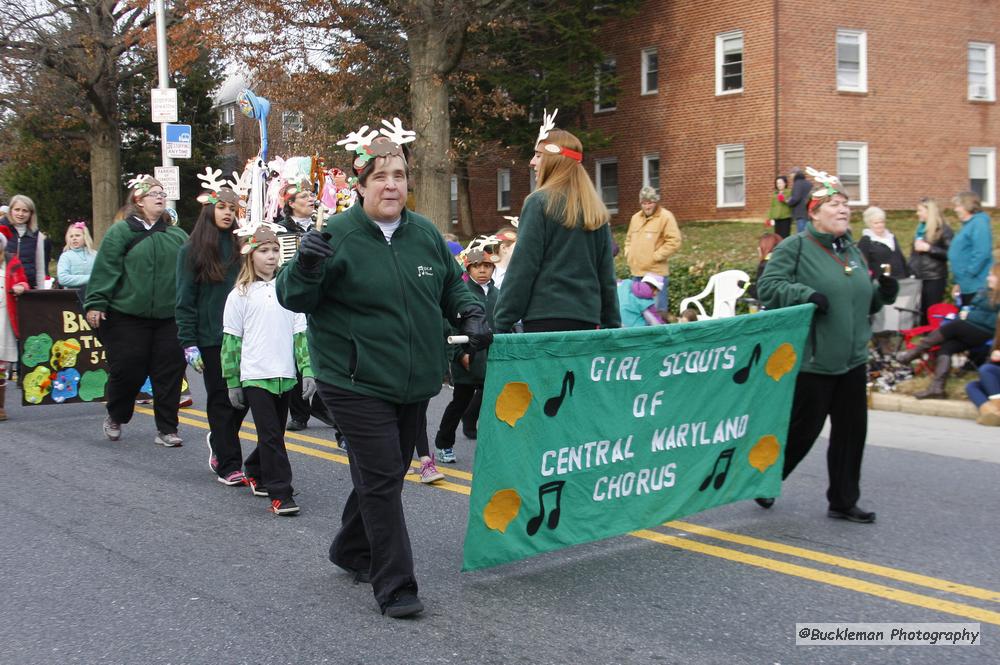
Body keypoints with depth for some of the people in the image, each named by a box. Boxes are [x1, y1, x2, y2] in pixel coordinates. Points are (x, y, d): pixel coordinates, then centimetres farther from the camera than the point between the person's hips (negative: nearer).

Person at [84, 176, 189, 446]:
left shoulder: (178, 235, 10)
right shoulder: (122, 231, -3)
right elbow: (105, 269, -8)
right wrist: (96, 303, -13)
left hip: (168, 318, 4)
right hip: (127, 316, -4)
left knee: (170, 372, 2)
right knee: (127, 370, 2)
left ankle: (166, 430, 13)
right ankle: (115, 418, 29)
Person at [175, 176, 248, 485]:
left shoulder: (240, 246, 8)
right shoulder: (191, 250, 0)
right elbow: (185, 301, -2)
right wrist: (188, 343, -8)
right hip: (210, 339, -3)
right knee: (221, 399, 1)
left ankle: (219, 440, 31)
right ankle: (229, 466, 9)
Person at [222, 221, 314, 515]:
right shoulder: (240, 295, -1)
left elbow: (301, 333, 7)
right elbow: (231, 340, 1)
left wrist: (308, 370, -2)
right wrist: (232, 383, -1)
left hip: (285, 376, 4)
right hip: (255, 377, -4)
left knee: (273, 433, 15)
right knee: (271, 436, -7)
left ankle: (255, 474, 37)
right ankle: (280, 494, -5)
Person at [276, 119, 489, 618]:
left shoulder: (425, 233, 5)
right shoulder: (337, 235, -11)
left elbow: (453, 284, 20)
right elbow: (293, 298, -9)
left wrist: (470, 315, 2)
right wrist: (305, 267, -29)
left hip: (413, 383, 6)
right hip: (356, 383, -6)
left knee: (386, 473, 19)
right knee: (382, 479, -8)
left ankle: (352, 551, 41)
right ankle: (395, 587, 1)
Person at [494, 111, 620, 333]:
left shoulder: (540, 203, -6)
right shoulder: (596, 209, 12)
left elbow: (522, 269, -9)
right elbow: (607, 274, 14)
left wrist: (502, 323, -6)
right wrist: (612, 323, 19)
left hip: (546, 318, -6)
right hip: (587, 319, 6)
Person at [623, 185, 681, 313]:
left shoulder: (666, 217, -5)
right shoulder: (635, 218, 16)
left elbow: (674, 241, -13)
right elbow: (629, 239, 28)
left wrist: (656, 256, -14)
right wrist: (629, 254, 11)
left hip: (656, 273, -7)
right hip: (636, 273, 7)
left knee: (658, 311, -6)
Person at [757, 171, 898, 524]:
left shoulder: (852, 251, 15)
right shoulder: (794, 248, -8)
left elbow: (864, 299, 24)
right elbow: (768, 287, -13)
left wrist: (883, 292, 4)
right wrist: (805, 295, -25)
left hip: (852, 360, 7)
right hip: (811, 360, -7)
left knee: (852, 430, 8)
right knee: (802, 429, 2)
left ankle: (843, 502, 20)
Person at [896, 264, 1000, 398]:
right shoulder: (984, 292, 20)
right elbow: (969, 307, 25)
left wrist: (970, 315, -11)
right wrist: (965, 312, 4)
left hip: (986, 334, -7)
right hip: (969, 330, 7)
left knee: (955, 326, -23)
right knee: (946, 347, -15)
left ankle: (915, 352, -15)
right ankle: (936, 387, -27)